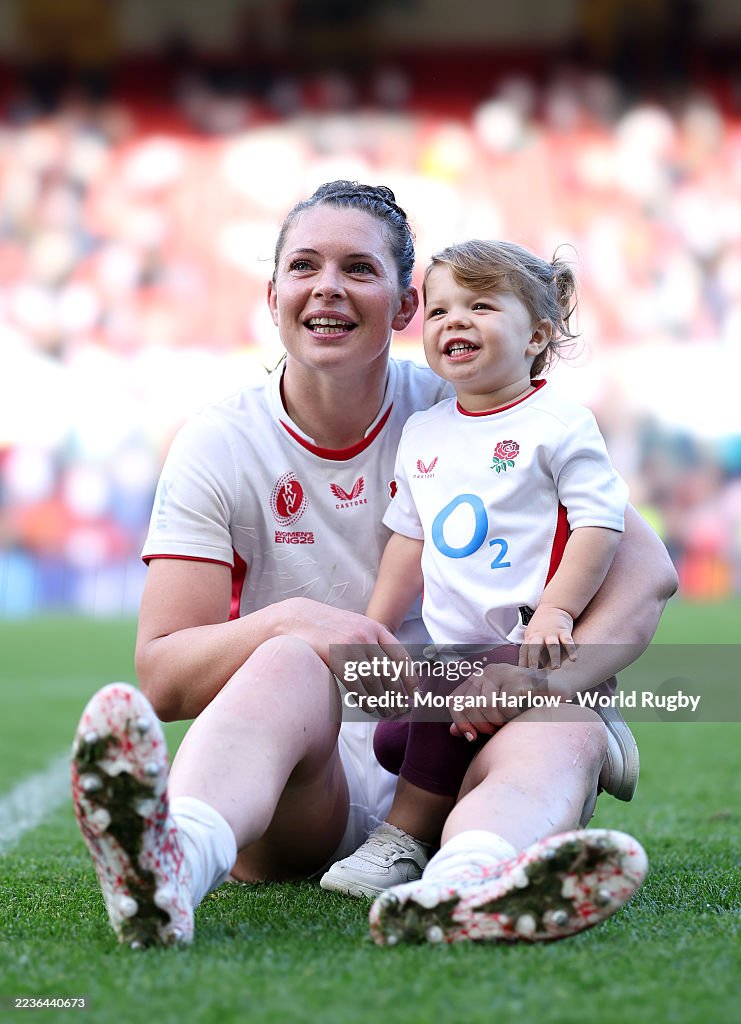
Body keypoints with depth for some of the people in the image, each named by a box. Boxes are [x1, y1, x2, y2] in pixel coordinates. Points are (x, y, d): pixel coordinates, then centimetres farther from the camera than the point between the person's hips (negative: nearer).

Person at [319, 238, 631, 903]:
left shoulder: (560, 424, -6)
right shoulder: (422, 433, 14)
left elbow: (600, 524, -11)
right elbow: (410, 542, 20)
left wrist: (554, 612, -22)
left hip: (528, 644, -8)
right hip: (454, 649, 8)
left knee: (446, 704, -29)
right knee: (391, 741, -2)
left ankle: (404, 840, -12)